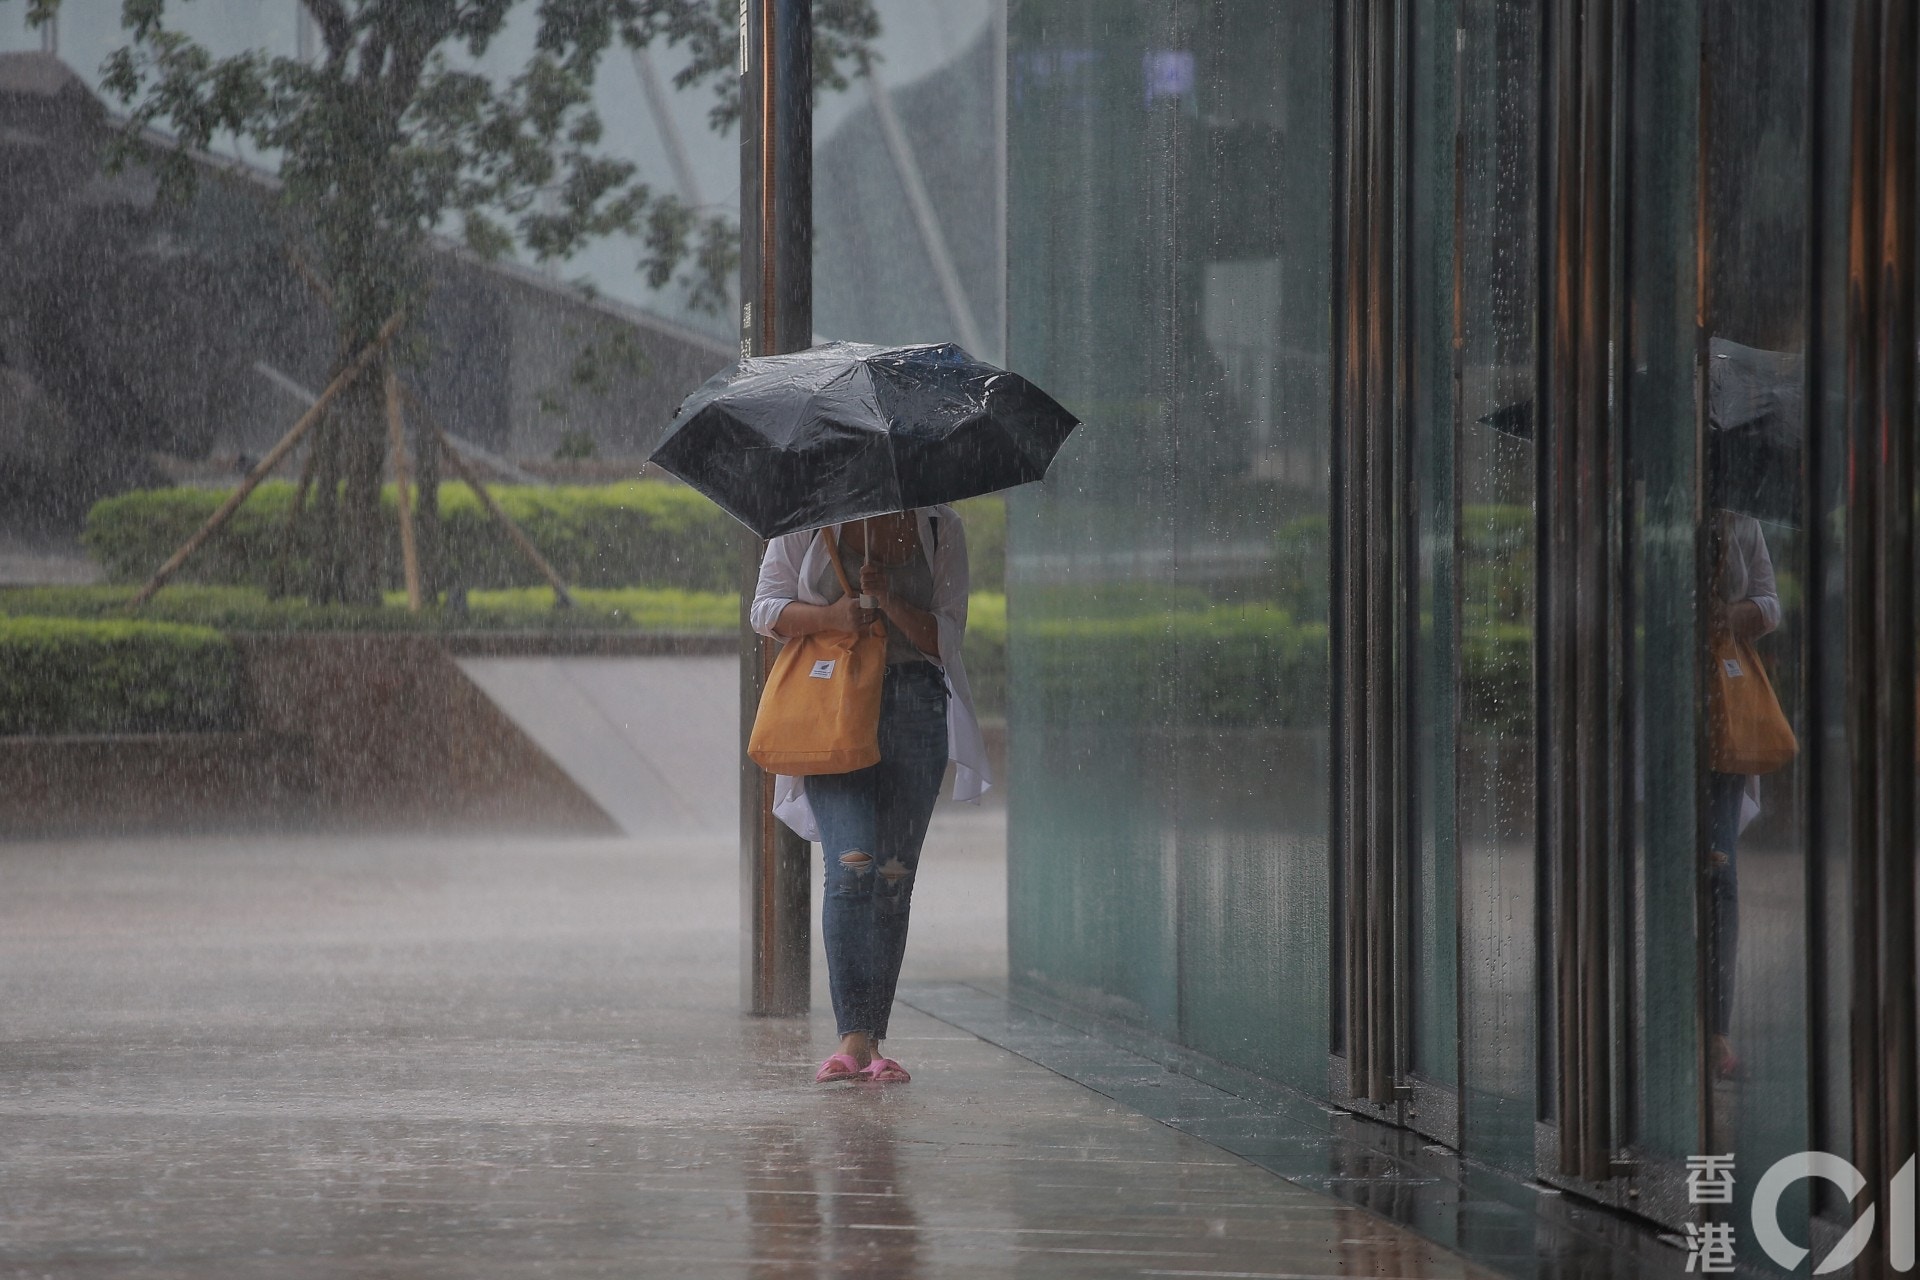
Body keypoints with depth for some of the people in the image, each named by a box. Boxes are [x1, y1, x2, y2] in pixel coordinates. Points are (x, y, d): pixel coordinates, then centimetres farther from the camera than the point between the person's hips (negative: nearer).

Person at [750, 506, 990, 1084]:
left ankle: (873, 1041, 6)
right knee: (851, 865, -16)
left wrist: (888, 600, -16)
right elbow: (765, 610, 5)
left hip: (915, 708, 2)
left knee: (895, 875, 0)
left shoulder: (939, 527, 4)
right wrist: (829, 616, -14)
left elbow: (945, 637, 2)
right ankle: (852, 1035, -18)